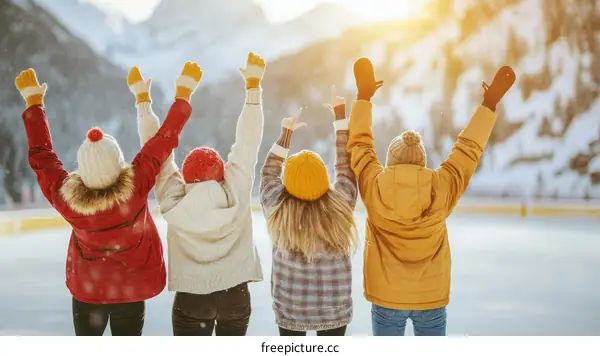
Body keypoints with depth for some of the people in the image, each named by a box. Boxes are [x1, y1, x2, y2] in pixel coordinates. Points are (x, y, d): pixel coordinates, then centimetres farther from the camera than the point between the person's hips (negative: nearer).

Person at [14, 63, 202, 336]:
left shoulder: (66, 197, -24)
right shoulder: (136, 185, -29)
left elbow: (41, 154, -10)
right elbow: (165, 138, -21)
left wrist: (34, 101, 0)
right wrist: (184, 93, -11)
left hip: (86, 290, 1)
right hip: (132, 289, -1)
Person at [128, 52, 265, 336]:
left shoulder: (174, 203, -15)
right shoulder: (237, 195, -15)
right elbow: (248, 144, -11)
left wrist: (143, 99, -2)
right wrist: (253, 86, -6)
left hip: (190, 299, -1)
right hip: (236, 295, 2)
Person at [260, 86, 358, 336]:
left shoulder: (278, 209, -17)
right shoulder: (340, 205, -17)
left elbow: (269, 173, 2)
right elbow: (346, 166, -3)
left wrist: (286, 133, 11)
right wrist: (340, 115, 5)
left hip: (290, 309, 0)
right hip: (334, 309, 0)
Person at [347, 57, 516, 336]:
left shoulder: (374, 187, -12)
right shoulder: (441, 189, -11)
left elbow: (360, 144, 3)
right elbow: (468, 149, 1)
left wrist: (364, 96, 13)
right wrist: (490, 102, 11)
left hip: (386, 296, -1)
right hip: (431, 296, 1)